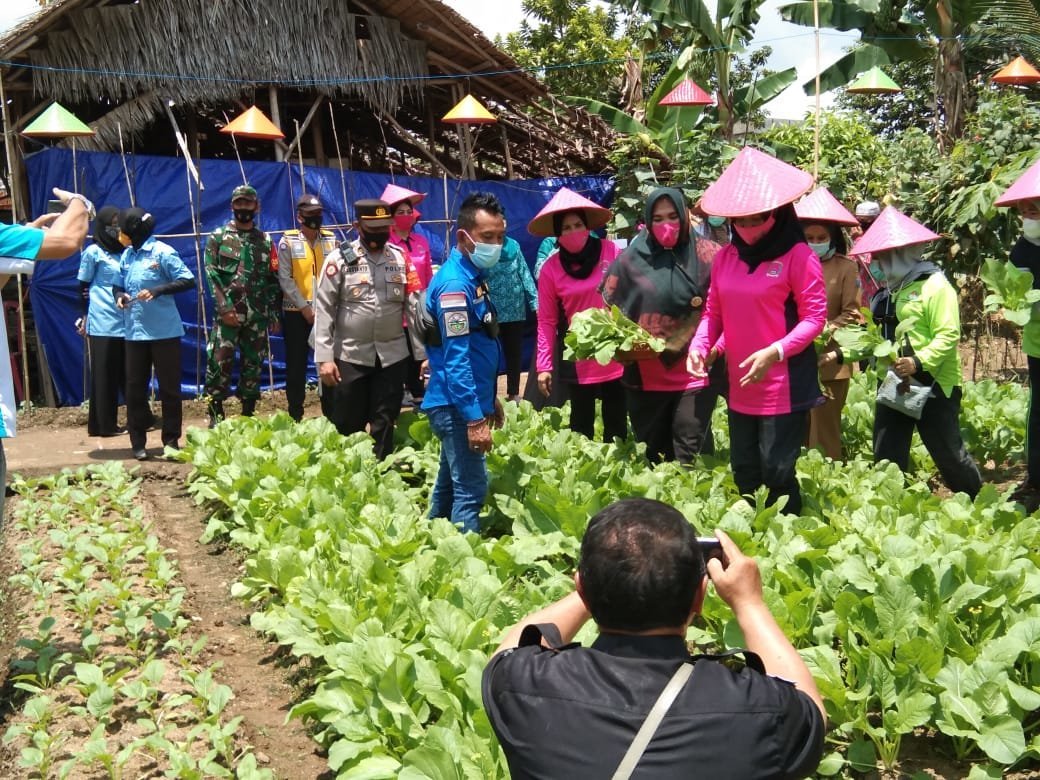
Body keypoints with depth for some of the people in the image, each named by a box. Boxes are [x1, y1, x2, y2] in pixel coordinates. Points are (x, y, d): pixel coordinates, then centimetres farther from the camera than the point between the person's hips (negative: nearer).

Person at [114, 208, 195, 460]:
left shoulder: (162, 252, -7)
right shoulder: (127, 255, 11)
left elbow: (188, 280, -10)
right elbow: (118, 285, 21)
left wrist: (157, 291, -20)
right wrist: (120, 295, -2)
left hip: (164, 331, -5)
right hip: (135, 332, 5)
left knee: (169, 387, 3)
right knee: (134, 388, 4)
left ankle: (171, 441, 13)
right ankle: (138, 442, 12)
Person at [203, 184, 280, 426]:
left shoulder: (265, 241, 13)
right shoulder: (218, 237, 4)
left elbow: (273, 279, 13)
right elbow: (211, 274, -4)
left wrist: (274, 312, 7)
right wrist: (225, 306, -13)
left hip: (258, 315, 3)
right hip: (228, 313, -3)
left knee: (253, 364, 7)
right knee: (220, 362, -8)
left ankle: (248, 412, 17)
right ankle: (216, 413, 2)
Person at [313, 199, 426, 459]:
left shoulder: (401, 258, 5)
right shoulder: (340, 259, -3)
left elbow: (415, 308, 4)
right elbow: (324, 309, -4)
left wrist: (424, 352, -1)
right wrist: (324, 357, -11)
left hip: (392, 355, 2)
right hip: (351, 356, -2)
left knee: (385, 423, 8)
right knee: (349, 424, 6)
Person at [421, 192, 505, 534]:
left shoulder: (474, 276, 12)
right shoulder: (455, 284, -18)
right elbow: (456, 360, -23)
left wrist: (490, 400, 22)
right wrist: (474, 419, -25)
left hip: (463, 403, 10)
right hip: (458, 407, -10)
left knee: (450, 484, 18)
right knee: (471, 489, -8)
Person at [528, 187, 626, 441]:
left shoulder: (611, 251, -3)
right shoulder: (551, 268, -4)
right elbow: (547, 321, -1)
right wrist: (544, 366, -4)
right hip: (578, 360, -1)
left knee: (617, 424, 12)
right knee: (581, 425, 9)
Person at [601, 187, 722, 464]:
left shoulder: (705, 256, 0)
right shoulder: (632, 258, 4)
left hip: (694, 372, -2)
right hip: (645, 376, 3)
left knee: (691, 457, -5)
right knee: (653, 453, 13)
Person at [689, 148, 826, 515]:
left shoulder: (798, 255, -9)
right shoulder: (726, 256, 8)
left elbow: (815, 316, -11)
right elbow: (714, 312, 12)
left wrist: (774, 352, -23)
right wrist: (699, 345, -7)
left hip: (785, 387, -6)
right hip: (740, 387, 6)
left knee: (777, 473, -3)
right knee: (743, 472, 14)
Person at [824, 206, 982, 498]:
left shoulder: (935, 285, -12)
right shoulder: (889, 290, 14)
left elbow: (948, 336, -20)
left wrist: (919, 362, -33)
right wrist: (840, 355, 4)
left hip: (933, 385, -8)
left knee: (948, 454, 2)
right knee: (886, 457, 9)